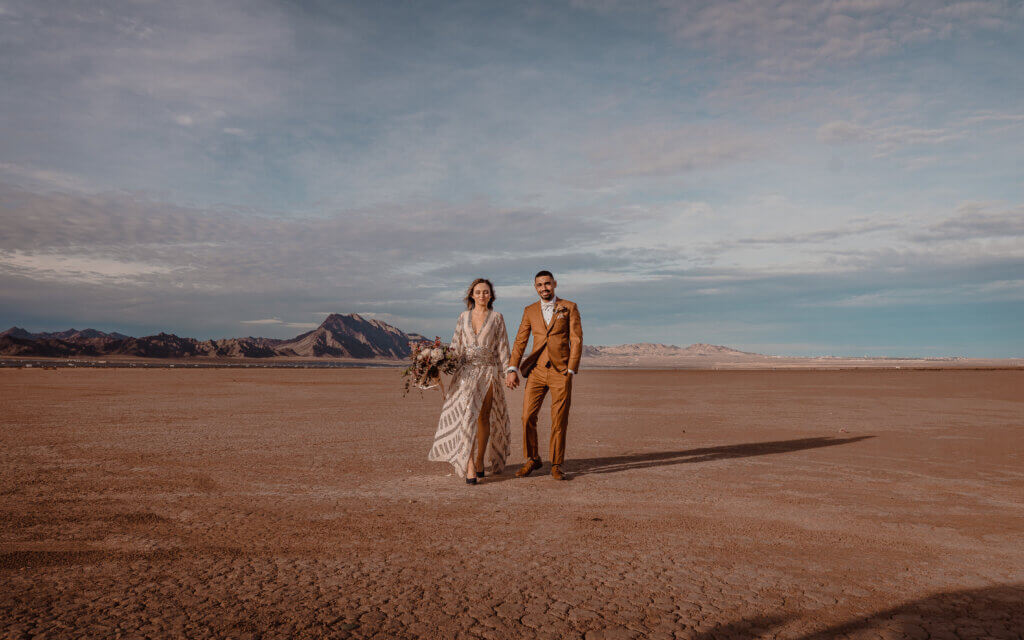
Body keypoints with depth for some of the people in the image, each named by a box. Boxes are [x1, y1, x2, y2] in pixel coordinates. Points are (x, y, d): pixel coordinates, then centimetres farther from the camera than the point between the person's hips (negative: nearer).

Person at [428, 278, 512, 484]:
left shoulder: (496, 318, 5)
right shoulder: (463, 316, 11)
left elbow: (502, 347, 2)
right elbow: (456, 345, 13)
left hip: (489, 371, -1)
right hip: (467, 371, 1)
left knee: (484, 417, 4)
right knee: (467, 414, -13)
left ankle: (480, 462, 17)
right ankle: (469, 466, -15)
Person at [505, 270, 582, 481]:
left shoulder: (569, 307, 4)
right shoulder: (530, 311, 11)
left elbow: (576, 341, -1)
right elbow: (520, 341, 6)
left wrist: (570, 371, -8)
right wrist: (512, 369, -6)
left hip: (561, 372, -2)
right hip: (537, 371, 2)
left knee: (559, 421, 0)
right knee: (527, 417, -2)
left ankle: (556, 465, 14)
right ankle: (532, 459, 17)